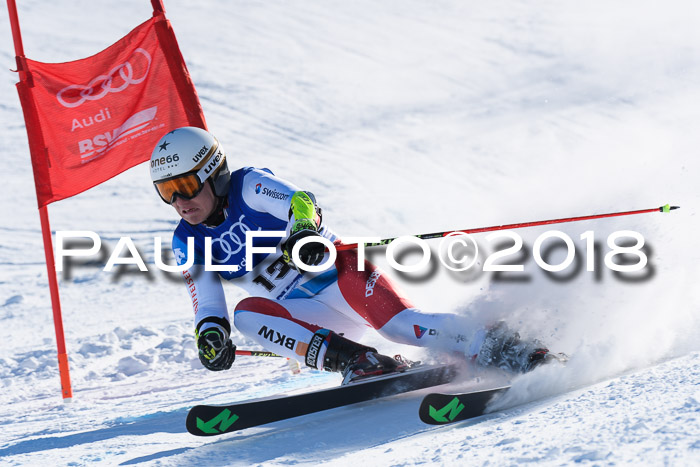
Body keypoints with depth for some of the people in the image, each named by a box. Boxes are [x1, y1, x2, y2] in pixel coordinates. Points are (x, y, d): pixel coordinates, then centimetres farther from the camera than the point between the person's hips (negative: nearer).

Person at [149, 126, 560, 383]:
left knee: (397, 323, -34)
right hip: (309, 314, 5)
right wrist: (211, 332, -27)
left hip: (341, 274, -5)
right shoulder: (187, 245, 7)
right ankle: (358, 362, -35)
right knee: (247, 313, -26)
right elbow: (205, 298, -5)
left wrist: (303, 230, -47)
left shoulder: (250, 187, -7)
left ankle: (496, 347, -32)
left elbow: (302, 203, -24)